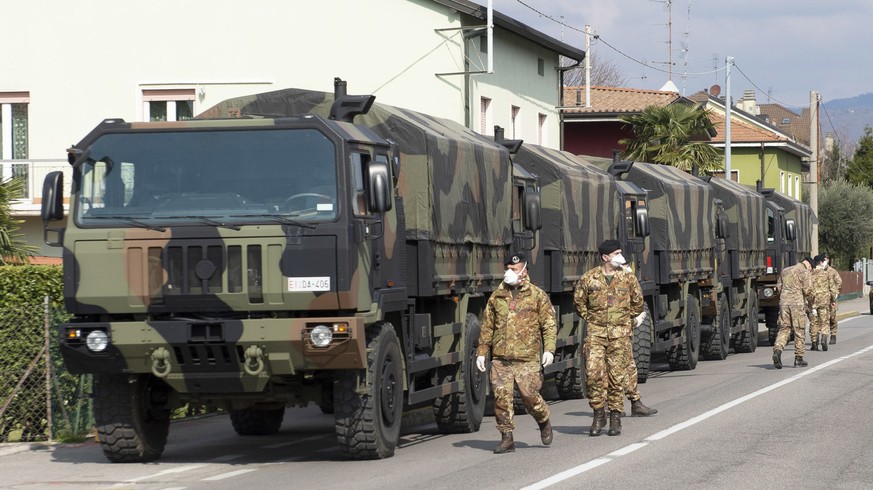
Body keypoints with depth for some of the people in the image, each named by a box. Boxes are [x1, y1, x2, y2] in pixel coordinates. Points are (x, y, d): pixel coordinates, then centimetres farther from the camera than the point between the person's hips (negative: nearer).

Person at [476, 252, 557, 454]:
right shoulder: (496, 297, 13)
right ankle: (506, 438, 2)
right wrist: (481, 352, 12)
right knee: (501, 396, -5)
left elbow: (550, 324, 1)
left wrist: (549, 349, -11)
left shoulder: (537, 296, 4)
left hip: (527, 359, -3)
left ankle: (544, 422, 24)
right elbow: (487, 327, 17)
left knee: (529, 395, -6)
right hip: (500, 359, 3)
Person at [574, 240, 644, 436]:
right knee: (594, 373, -7)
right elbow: (578, 301, 14)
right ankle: (598, 415, 5)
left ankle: (615, 417, 8)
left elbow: (638, 303, 16)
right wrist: (590, 319, 8)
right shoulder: (588, 278, 1)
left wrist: (625, 319, 12)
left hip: (620, 333, 0)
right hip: (595, 332, 0)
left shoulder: (628, 278, 4)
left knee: (617, 375, 0)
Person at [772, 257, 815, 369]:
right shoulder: (804, 272, -2)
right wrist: (810, 302, 7)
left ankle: (777, 349, -19)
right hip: (798, 303, -5)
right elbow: (808, 289, -8)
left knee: (783, 329, 5)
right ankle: (798, 358, 6)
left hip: (784, 302, 5)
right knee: (799, 331, 4)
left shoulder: (785, 271, 18)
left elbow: (778, 286, 17)